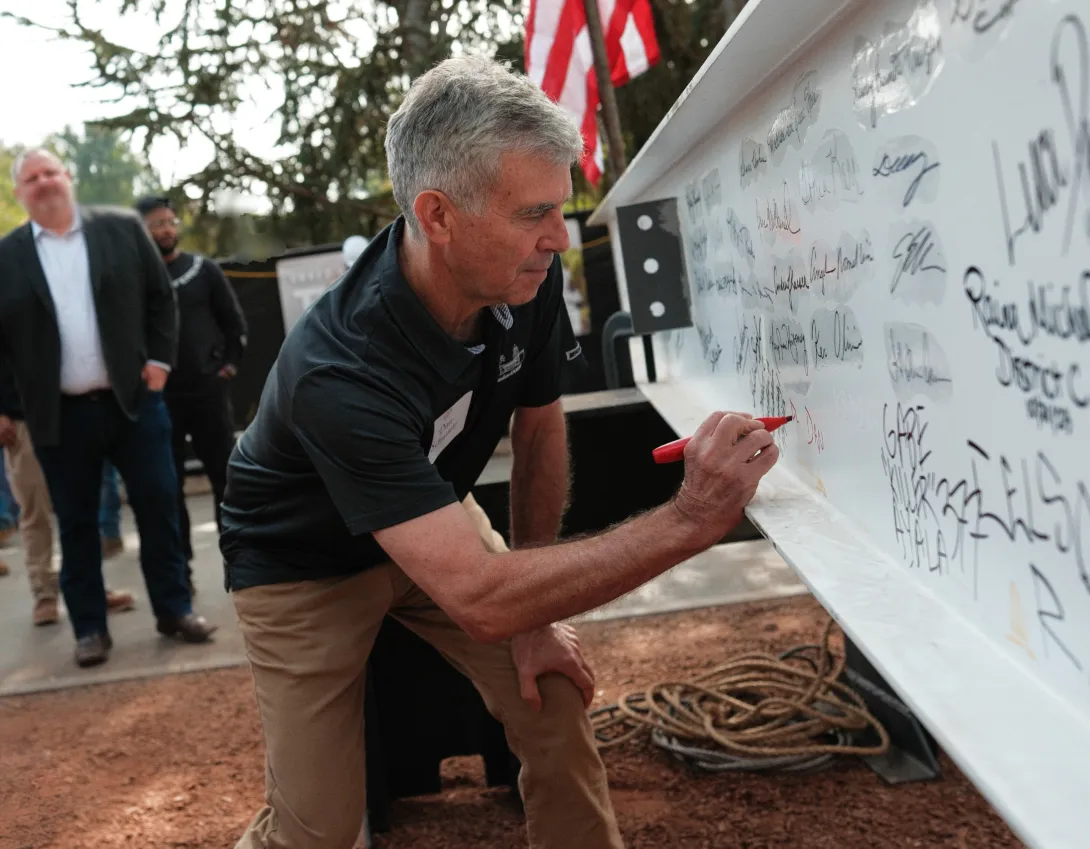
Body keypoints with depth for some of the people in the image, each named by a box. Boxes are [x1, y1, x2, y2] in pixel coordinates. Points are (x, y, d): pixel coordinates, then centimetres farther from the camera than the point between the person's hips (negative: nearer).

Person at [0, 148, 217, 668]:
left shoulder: (122, 230, 3)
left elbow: (160, 296, 8)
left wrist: (159, 359, -1)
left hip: (133, 399, 0)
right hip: (60, 414, 0)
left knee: (158, 507, 5)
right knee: (76, 523, 8)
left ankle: (174, 610, 19)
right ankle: (89, 627, 19)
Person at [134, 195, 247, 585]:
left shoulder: (203, 269, 5)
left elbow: (234, 320, 8)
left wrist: (230, 363, 0)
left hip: (207, 390, 1)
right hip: (157, 398, 0)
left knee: (227, 475, 3)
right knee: (168, 485, 4)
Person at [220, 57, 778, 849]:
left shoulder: (527, 279, -20)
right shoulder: (340, 373, -40)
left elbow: (538, 428, -3)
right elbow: (479, 601, -44)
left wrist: (532, 616, -1)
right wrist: (688, 521, -43)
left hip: (433, 522, 5)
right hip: (306, 563, -5)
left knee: (557, 705, -8)